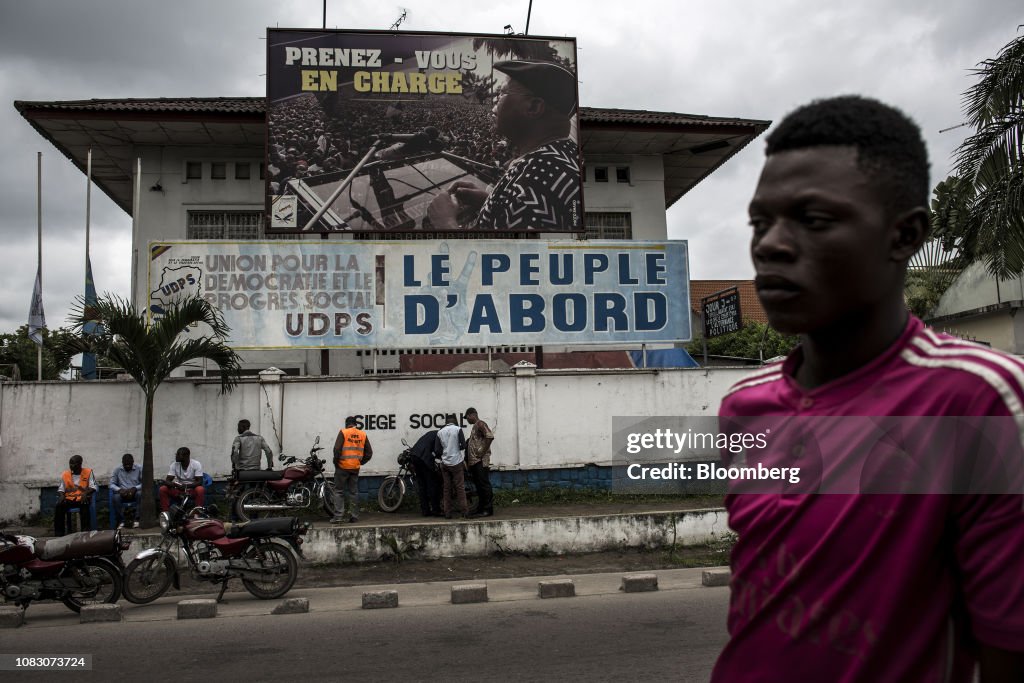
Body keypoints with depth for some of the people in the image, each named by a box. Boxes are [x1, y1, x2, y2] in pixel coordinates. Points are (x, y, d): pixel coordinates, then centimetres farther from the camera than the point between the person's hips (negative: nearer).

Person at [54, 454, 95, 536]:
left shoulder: (88, 472, 3)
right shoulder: (65, 474, 11)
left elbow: (93, 487, -2)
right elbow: (61, 489, 12)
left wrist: (86, 493, -22)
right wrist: (61, 495, -10)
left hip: (82, 499, -3)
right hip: (69, 499, 3)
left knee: (84, 505, -37)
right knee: (59, 506, -27)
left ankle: (86, 531, -32)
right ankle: (59, 533, -22)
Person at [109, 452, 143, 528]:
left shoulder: (139, 469, 3)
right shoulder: (117, 470, 7)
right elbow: (111, 484, 2)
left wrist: (135, 488, -22)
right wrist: (119, 489, -20)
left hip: (135, 492, -1)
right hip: (122, 493, 1)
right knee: (116, 497, -32)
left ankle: (136, 519, -29)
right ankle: (123, 520, -27)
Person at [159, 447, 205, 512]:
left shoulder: (196, 464, -13)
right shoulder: (174, 465, -4)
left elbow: (199, 482, -17)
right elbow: (168, 481, -8)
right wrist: (173, 484, -32)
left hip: (192, 490, -3)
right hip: (178, 490, 3)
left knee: (200, 489, -36)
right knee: (163, 489, -20)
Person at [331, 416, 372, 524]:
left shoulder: (343, 433, -8)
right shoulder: (362, 434, 6)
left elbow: (337, 449, -16)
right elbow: (369, 452, 7)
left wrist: (336, 461, -2)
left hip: (343, 467, -4)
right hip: (355, 468, 4)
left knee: (338, 491, 2)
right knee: (354, 492, 12)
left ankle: (338, 516, -5)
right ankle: (354, 516, 14)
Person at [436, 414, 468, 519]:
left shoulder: (440, 432, 3)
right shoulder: (457, 429, -7)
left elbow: (438, 449, 1)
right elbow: (463, 445, -11)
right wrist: (456, 448, 9)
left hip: (445, 463, 3)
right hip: (456, 462, -3)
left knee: (446, 488, 8)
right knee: (460, 487, 1)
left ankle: (447, 513, 8)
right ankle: (464, 511, 0)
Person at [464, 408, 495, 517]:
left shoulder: (480, 424, -8)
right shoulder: (475, 426, 22)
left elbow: (490, 436, -22)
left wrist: (483, 452, -19)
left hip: (481, 461, -10)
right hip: (474, 461, 10)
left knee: (484, 485, -8)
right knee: (478, 485, 12)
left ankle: (488, 509, -5)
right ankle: (481, 508, 17)